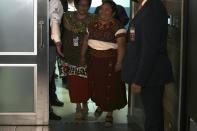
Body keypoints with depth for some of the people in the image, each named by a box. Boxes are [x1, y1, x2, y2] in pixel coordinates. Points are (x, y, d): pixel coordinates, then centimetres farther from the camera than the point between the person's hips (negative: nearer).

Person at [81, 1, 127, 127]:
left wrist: (119, 62, -22)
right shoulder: (93, 25, 8)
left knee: (110, 86, 1)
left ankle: (109, 113, 13)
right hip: (94, 60, 5)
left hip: (109, 61, -5)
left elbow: (121, 45, -17)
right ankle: (100, 105, 37)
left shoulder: (117, 26, -11)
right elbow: (86, 41, 15)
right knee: (95, 84, 12)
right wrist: (83, 55, 16)